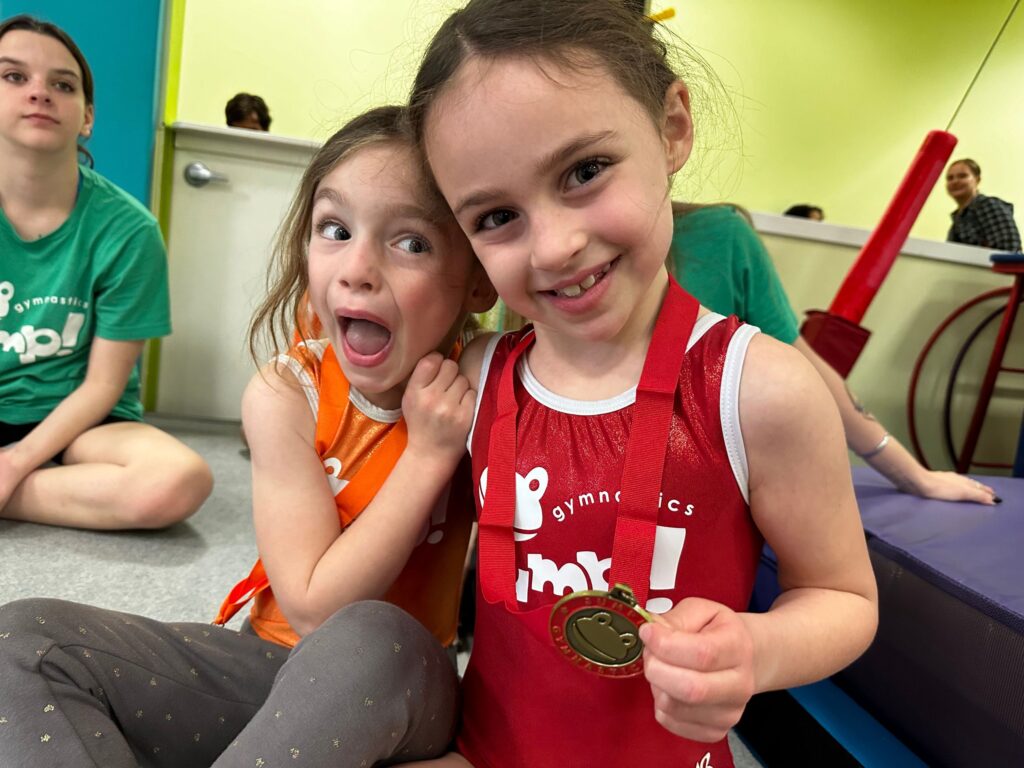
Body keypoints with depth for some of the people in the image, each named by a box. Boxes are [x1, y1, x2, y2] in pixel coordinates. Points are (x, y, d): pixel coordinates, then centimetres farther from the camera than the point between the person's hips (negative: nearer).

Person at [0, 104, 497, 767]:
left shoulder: (475, 391, -13)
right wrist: (428, 455, -24)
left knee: (373, 638, -38)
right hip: (274, 658, 2)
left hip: (402, 687, -1)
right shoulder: (285, 395, -14)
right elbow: (314, 610, -19)